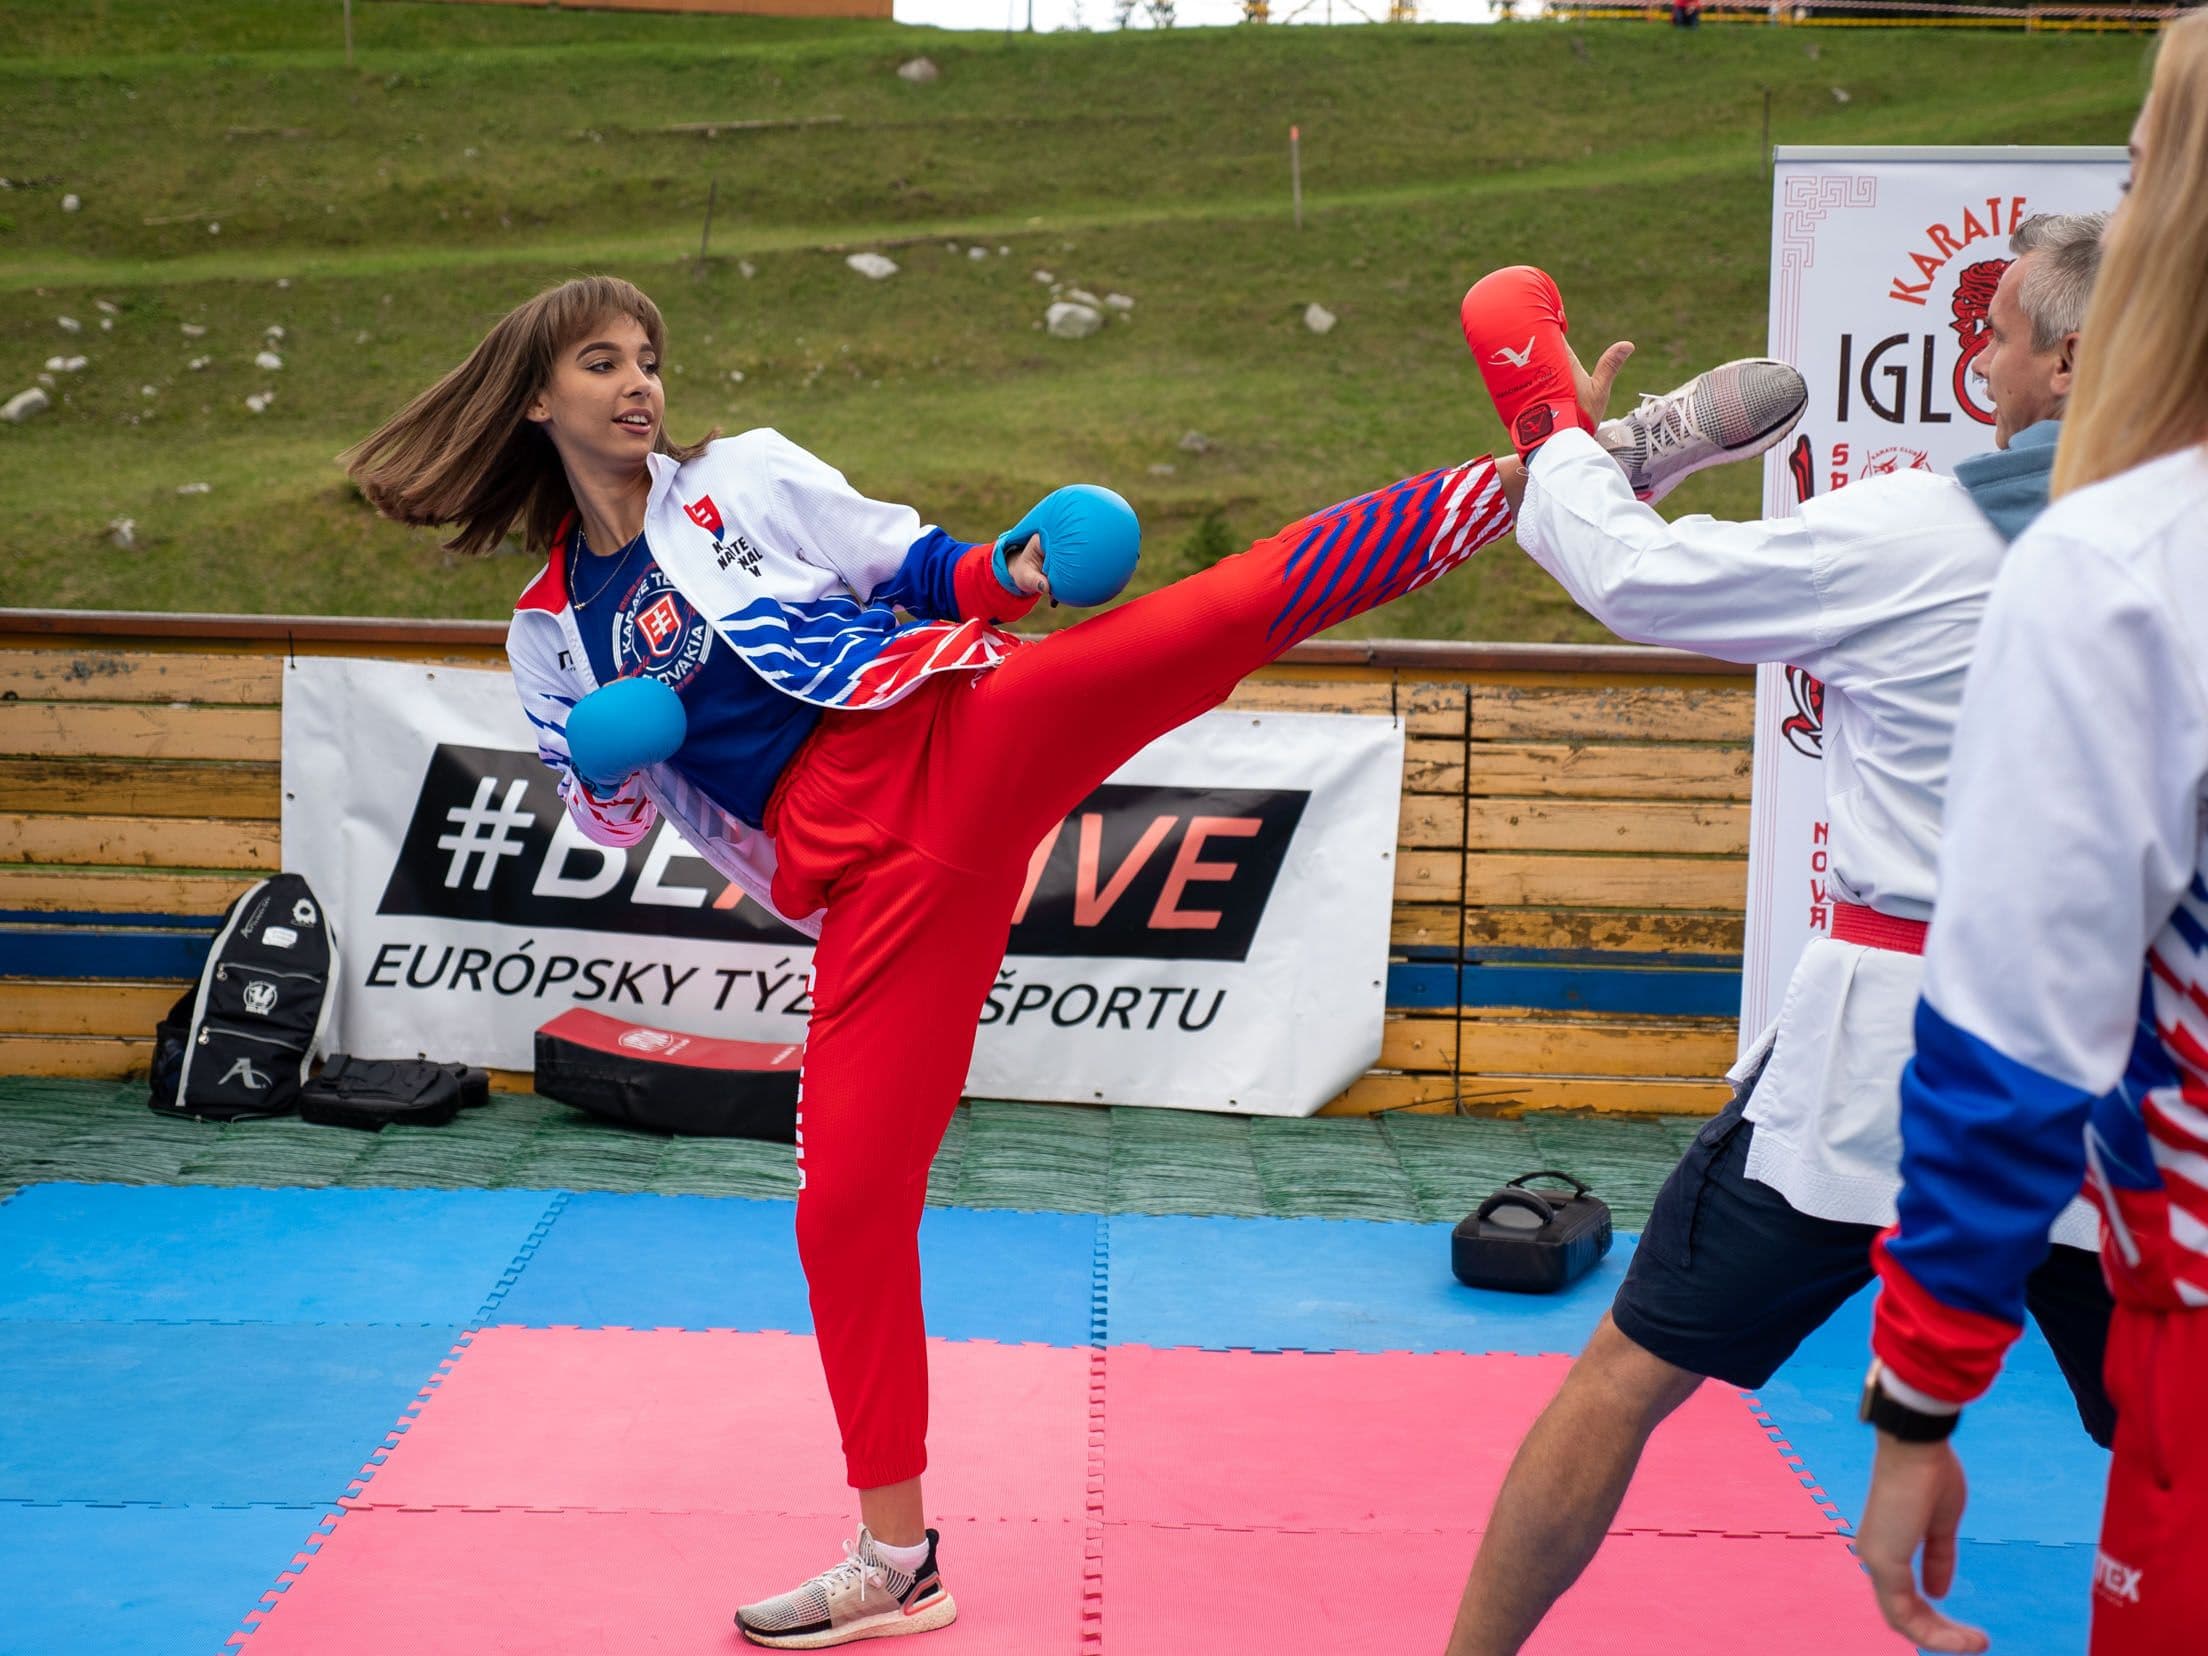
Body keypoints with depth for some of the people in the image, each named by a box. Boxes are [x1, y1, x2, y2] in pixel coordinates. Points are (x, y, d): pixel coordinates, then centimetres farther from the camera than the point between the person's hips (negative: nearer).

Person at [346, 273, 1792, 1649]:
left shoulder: (746, 476, 11)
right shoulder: (554, 633, 16)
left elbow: (916, 562, 15)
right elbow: (614, 818, 21)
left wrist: (1004, 576, -5)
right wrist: (612, 766, -1)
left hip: (960, 737, -2)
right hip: (870, 883, 2)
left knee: (1235, 603, -25)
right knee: (848, 1201, 0)